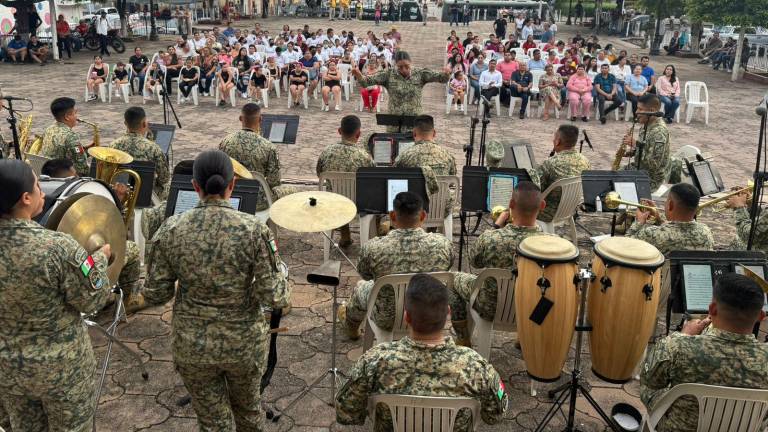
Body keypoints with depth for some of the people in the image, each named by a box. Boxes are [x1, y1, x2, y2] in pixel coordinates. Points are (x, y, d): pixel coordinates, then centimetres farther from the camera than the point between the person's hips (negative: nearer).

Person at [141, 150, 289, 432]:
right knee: (248, 406, 29)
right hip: (245, 342, 0)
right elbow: (274, 298, -18)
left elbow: (154, 295, -7)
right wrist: (280, 268, 2)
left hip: (193, 345, 1)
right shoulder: (253, 229, -18)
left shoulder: (170, 230, -12)